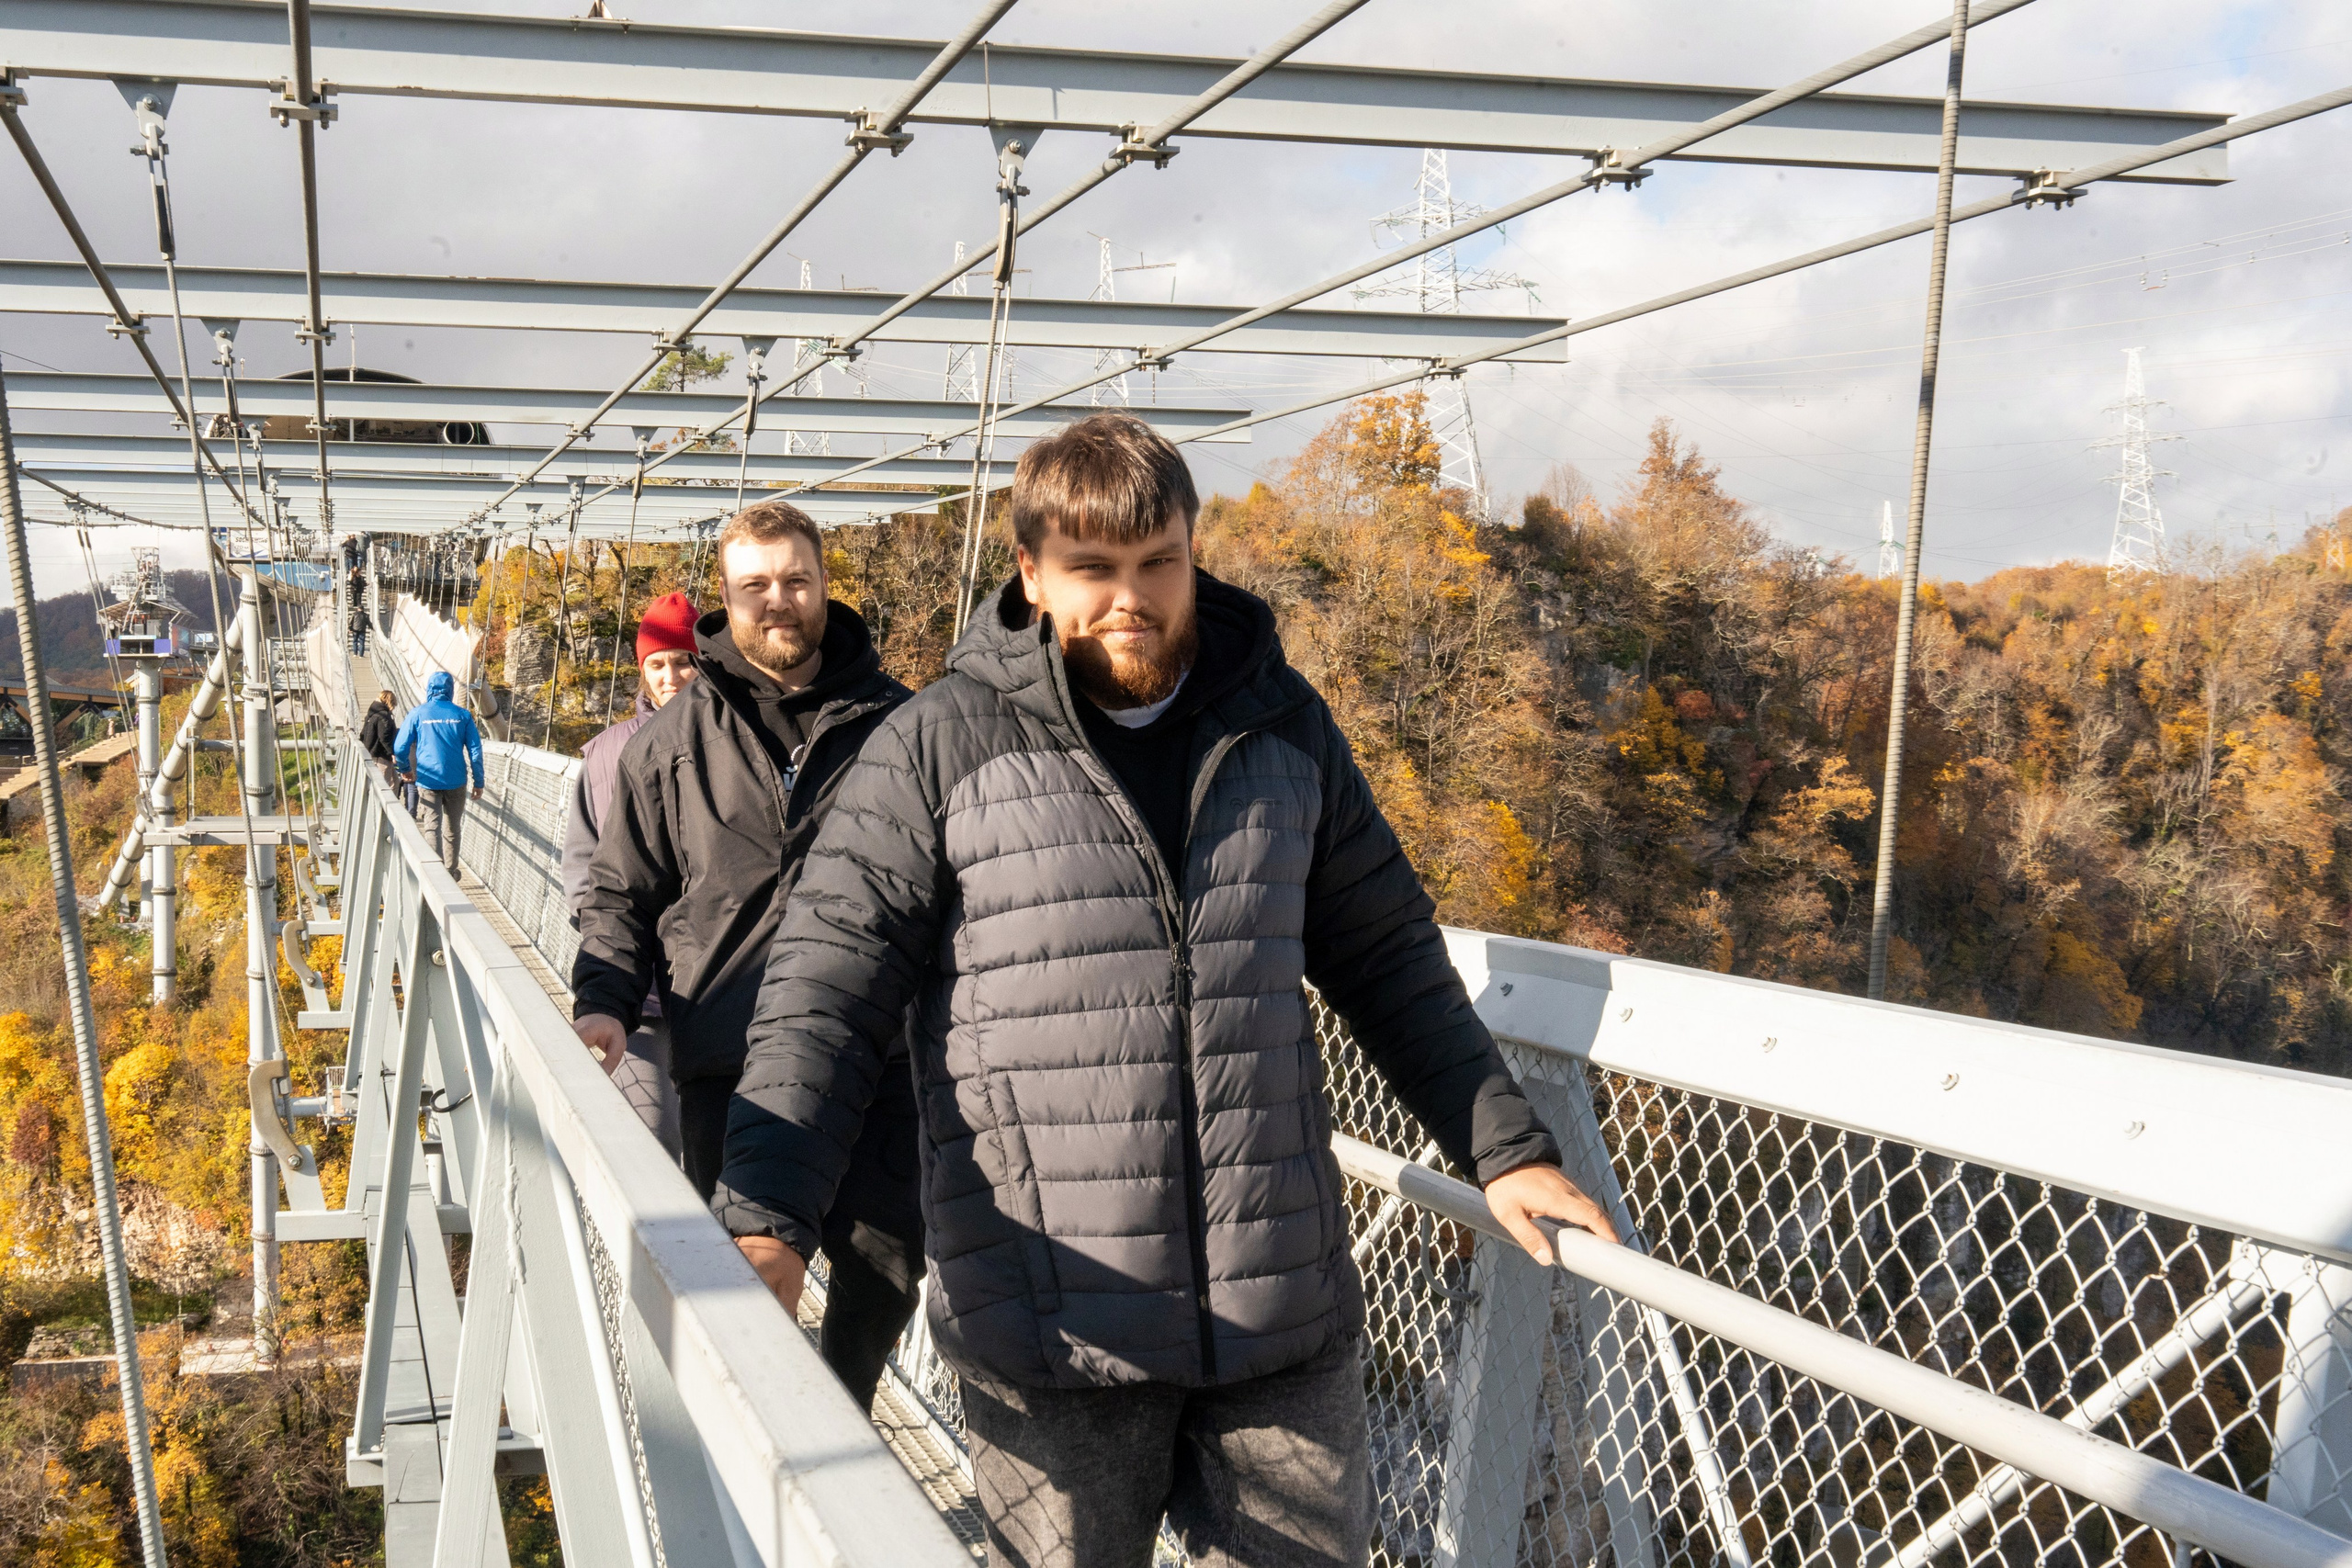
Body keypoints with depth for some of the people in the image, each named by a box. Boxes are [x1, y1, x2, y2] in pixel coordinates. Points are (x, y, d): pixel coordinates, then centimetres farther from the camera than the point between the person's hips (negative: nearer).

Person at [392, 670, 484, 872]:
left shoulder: (418, 714, -3)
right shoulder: (463, 715, -1)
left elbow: (400, 747, -1)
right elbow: (475, 751, -1)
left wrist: (405, 769, 19)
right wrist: (479, 782, 7)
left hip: (429, 781, -1)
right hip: (456, 781, 1)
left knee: (433, 827, 0)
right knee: (452, 829, 15)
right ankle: (451, 871, 24)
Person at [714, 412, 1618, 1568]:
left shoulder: (1284, 726, 9)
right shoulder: (940, 747, -3)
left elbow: (1386, 959, 17)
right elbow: (828, 987, -5)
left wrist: (1505, 1149, 14)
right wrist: (767, 1218, -18)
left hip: (1287, 1311, 3)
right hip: (1052, 1330, -3)